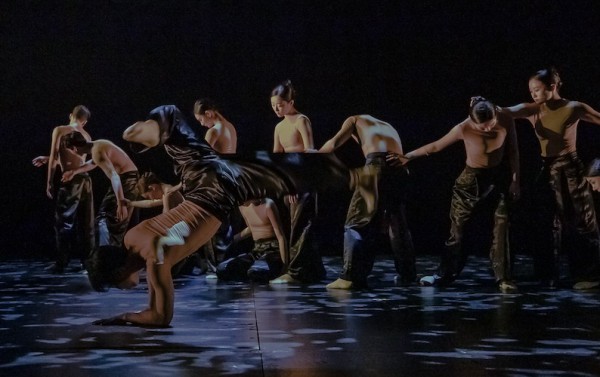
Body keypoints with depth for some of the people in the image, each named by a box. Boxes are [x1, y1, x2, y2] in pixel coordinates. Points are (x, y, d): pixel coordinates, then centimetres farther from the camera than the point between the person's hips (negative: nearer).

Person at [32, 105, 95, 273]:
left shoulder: (59, 130, 1)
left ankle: (61, 263, -7)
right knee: (86, 223, 8)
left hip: (71, 180, -5)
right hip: (85, 180, 5)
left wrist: (49, 182, -1)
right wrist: (47, 159, 35)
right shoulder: (87, 136, 18)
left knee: (64, 222, -3)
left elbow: (54, 158, -5)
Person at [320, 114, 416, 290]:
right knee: (398, 222, 20)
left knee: (357, 222, 0)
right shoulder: (388, 127, 39)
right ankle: (408, 275, 26)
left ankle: (351, 277, -9)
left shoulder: (355, 120, 25)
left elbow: (333, 144, 12)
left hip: (378, 163, -5)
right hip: (399, 167, 5)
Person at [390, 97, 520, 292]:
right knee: (457, 228, 3)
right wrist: (408, 156, -8)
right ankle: (445, 274, 15)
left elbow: (513, 151, -6)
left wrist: (515, 180, -6)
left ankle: (504, 278, 1)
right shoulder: (464, 129, -24)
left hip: (500, 177, 1)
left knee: (501, 228, -6)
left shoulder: (506, 120, -20)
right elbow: (436, 146, -11)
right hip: (472, 179, -1)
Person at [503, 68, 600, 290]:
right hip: (547, 171, 4)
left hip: (570, 169, -4)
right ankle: (547, 276, 15)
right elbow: (506, 112, -16)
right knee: (547, 224, 8)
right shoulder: (532, 111, -1)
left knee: (581, 222, 3)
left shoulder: (573, 109, -10)